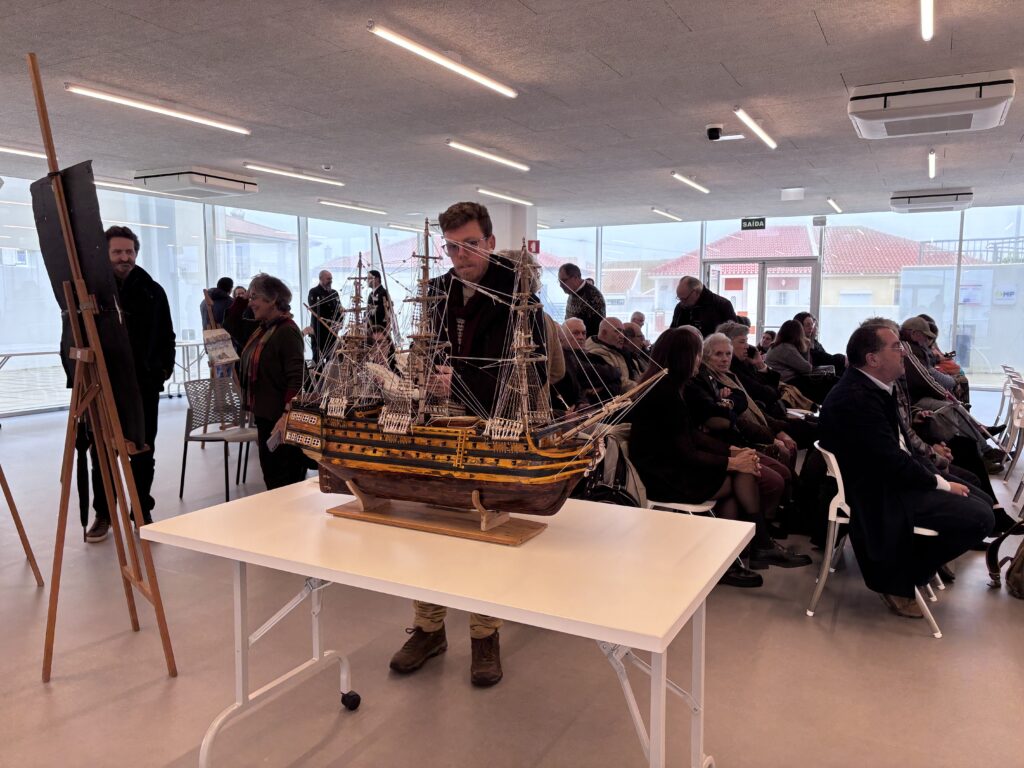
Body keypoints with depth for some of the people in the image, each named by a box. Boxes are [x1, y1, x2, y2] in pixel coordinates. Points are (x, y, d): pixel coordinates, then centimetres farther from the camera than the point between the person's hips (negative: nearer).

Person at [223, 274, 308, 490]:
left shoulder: (287, 331, -17)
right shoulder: (260, 328, 12)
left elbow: (297, 379, -24)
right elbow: (231, 325, 27)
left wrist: (287, 416, -31)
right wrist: (240, 300, 12)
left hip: (280, 420, -10)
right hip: (264, 416, 10)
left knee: (286, 485, -3)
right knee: (271, 480, 18)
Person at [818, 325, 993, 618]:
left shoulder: (867, 386, 5)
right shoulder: (856, 397, -27)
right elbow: (893, 462, -25)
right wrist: (942, 484, -11)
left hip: (889, 476, 10)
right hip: (877, 493, -10)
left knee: (981, 502, 12)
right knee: (978, 517, -14)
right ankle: (898, 582, 0)